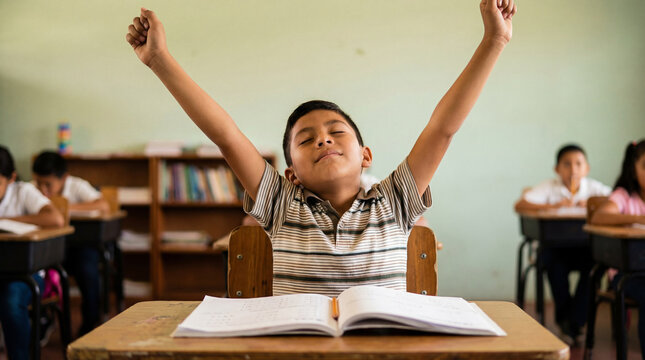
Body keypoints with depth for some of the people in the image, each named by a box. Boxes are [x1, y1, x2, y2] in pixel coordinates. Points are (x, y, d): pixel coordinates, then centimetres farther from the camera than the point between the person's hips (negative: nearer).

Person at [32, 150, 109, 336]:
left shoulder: (78, 186, -13)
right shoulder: (34, 190, -3)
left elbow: (104, 206, -28)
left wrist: (68, 207, -31)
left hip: (81, 242, -3)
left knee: (87, 270, -30)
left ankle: (90, 325, -5)